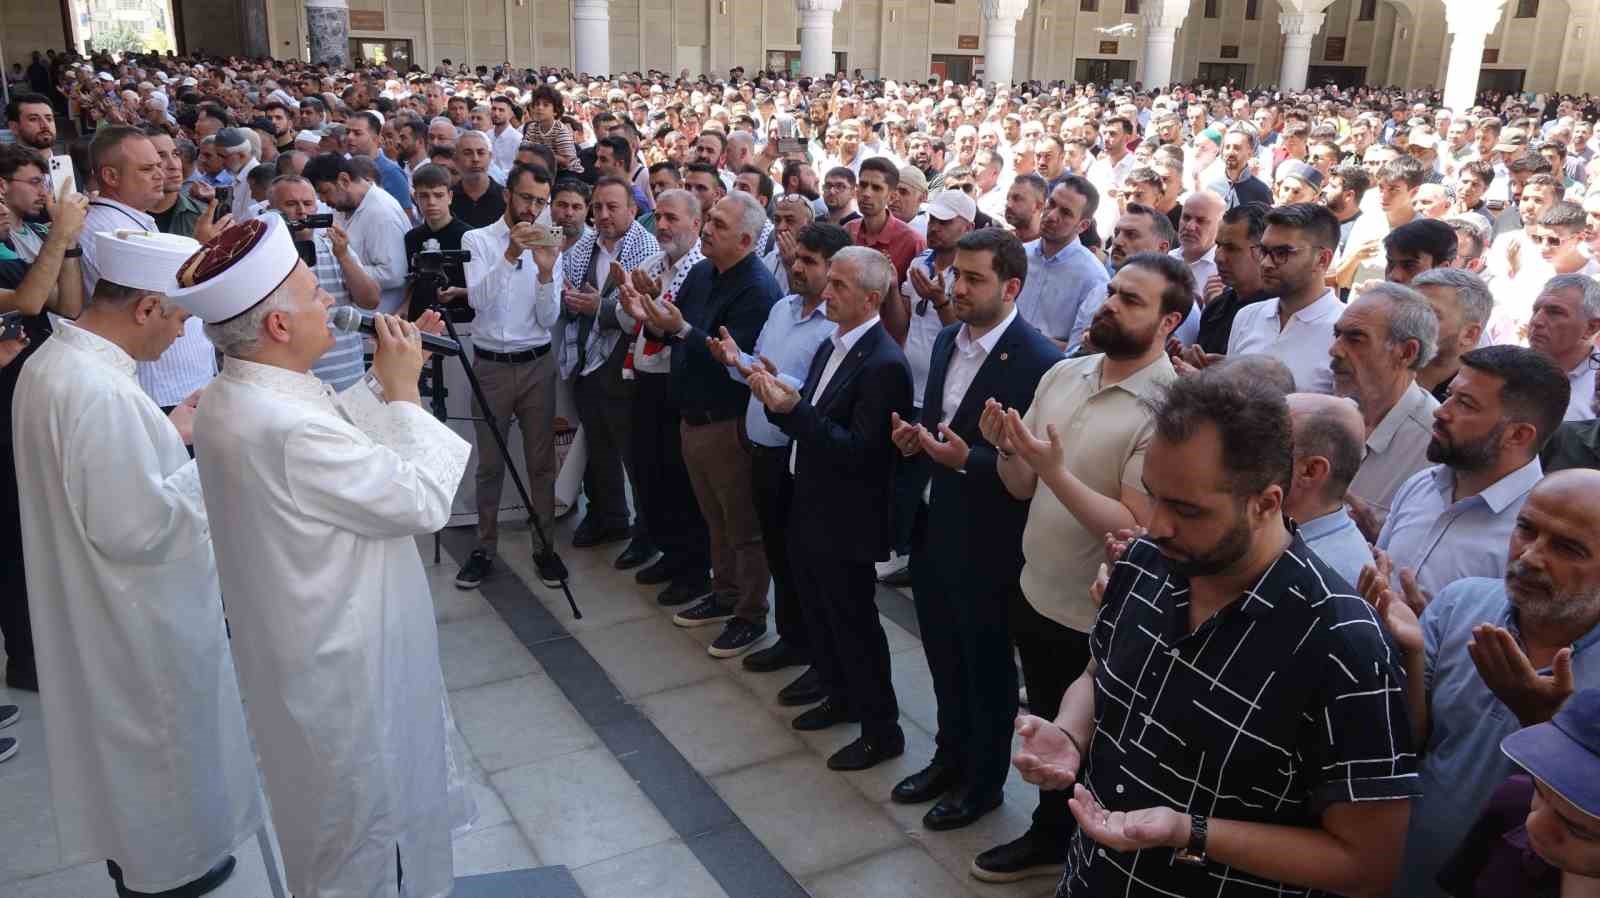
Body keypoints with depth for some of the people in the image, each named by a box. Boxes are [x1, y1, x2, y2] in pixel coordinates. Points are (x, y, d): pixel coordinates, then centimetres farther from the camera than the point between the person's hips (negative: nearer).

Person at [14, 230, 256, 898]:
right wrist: (208, 468, -18)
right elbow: (133, 527, -30)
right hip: (134, 617, -9)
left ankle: (129, 843, 48)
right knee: (155, 738, 13)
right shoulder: (98, 392, -32)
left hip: (94, 600, 10)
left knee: (122, 730, 27)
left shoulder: (54, 361, 1)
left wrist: (169, 434, 4)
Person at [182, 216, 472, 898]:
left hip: (295, 646, 10)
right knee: (366, 821, 14)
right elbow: (425, 502, -27)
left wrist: (383, 379, 1)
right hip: (345, 664, -10)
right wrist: (403, 391, -18)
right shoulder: (289, 429, -34)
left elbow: (339, 435, 9)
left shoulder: (228, 399, -3)